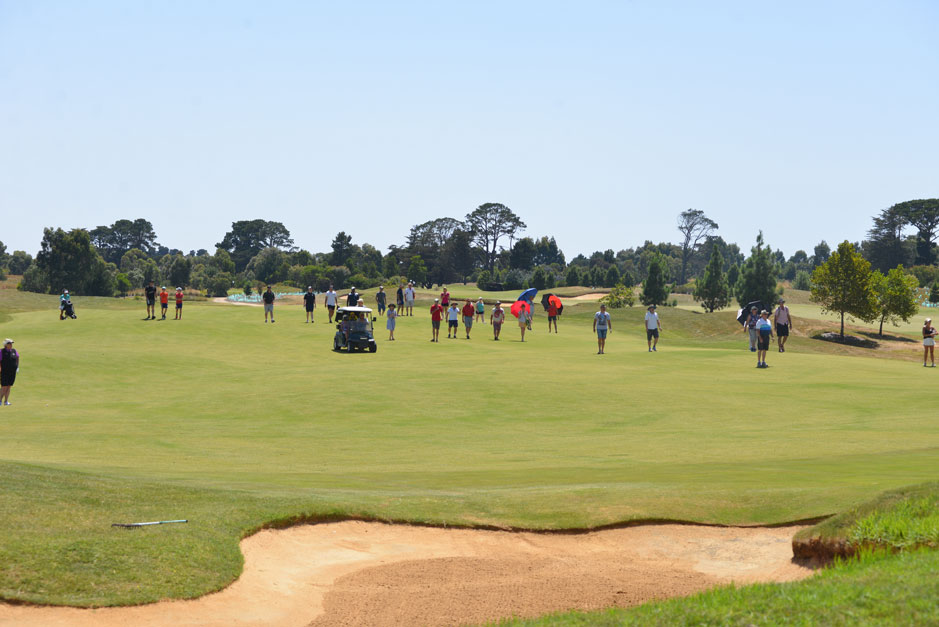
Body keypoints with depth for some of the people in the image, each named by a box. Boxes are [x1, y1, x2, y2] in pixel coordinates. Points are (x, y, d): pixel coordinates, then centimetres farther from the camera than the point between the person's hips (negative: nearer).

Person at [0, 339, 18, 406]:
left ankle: (6, 401, 10)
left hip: (13, 372, 4)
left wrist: (17, 367, 16)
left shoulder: (14, 351, 6)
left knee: (9, 387, 6)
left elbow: (17, 358, 23)